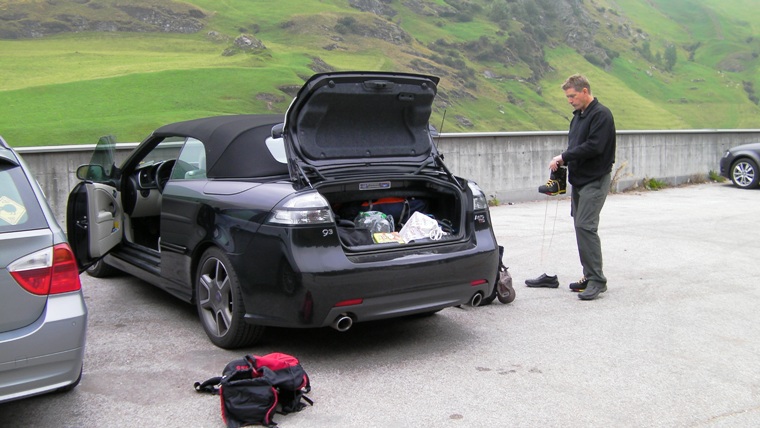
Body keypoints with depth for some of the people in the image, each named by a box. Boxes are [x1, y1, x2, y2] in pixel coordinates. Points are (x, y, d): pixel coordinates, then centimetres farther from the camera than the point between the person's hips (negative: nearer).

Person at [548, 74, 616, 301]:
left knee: (585, 226, -15)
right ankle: (590, 276, 17)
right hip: (579, 179, 9)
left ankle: (597, 279, -11)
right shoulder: (578, 116, 18)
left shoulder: (601, 114, -12)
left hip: (595, 180, -9)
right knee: (581, 226, 10)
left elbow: (594, 146, -22)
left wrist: (563, 157, -16)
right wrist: (562, 161, 3)